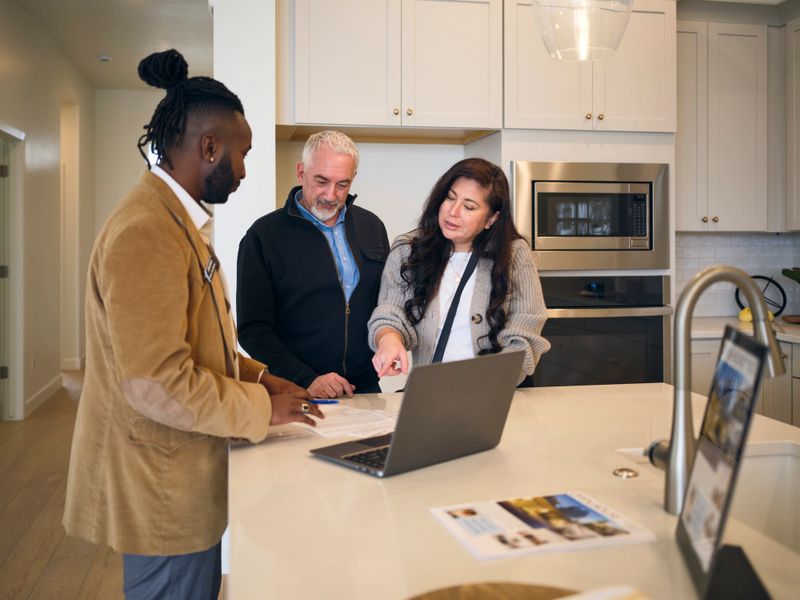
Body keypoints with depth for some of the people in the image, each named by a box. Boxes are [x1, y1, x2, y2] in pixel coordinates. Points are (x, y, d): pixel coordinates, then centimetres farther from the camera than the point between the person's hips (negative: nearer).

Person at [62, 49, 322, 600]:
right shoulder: (147, 232, -23)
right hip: (161, 491, -10)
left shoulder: (176, 219, 11)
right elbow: (160, 384, -26)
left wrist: (255, 376, 7)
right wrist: (263, 408, -14)